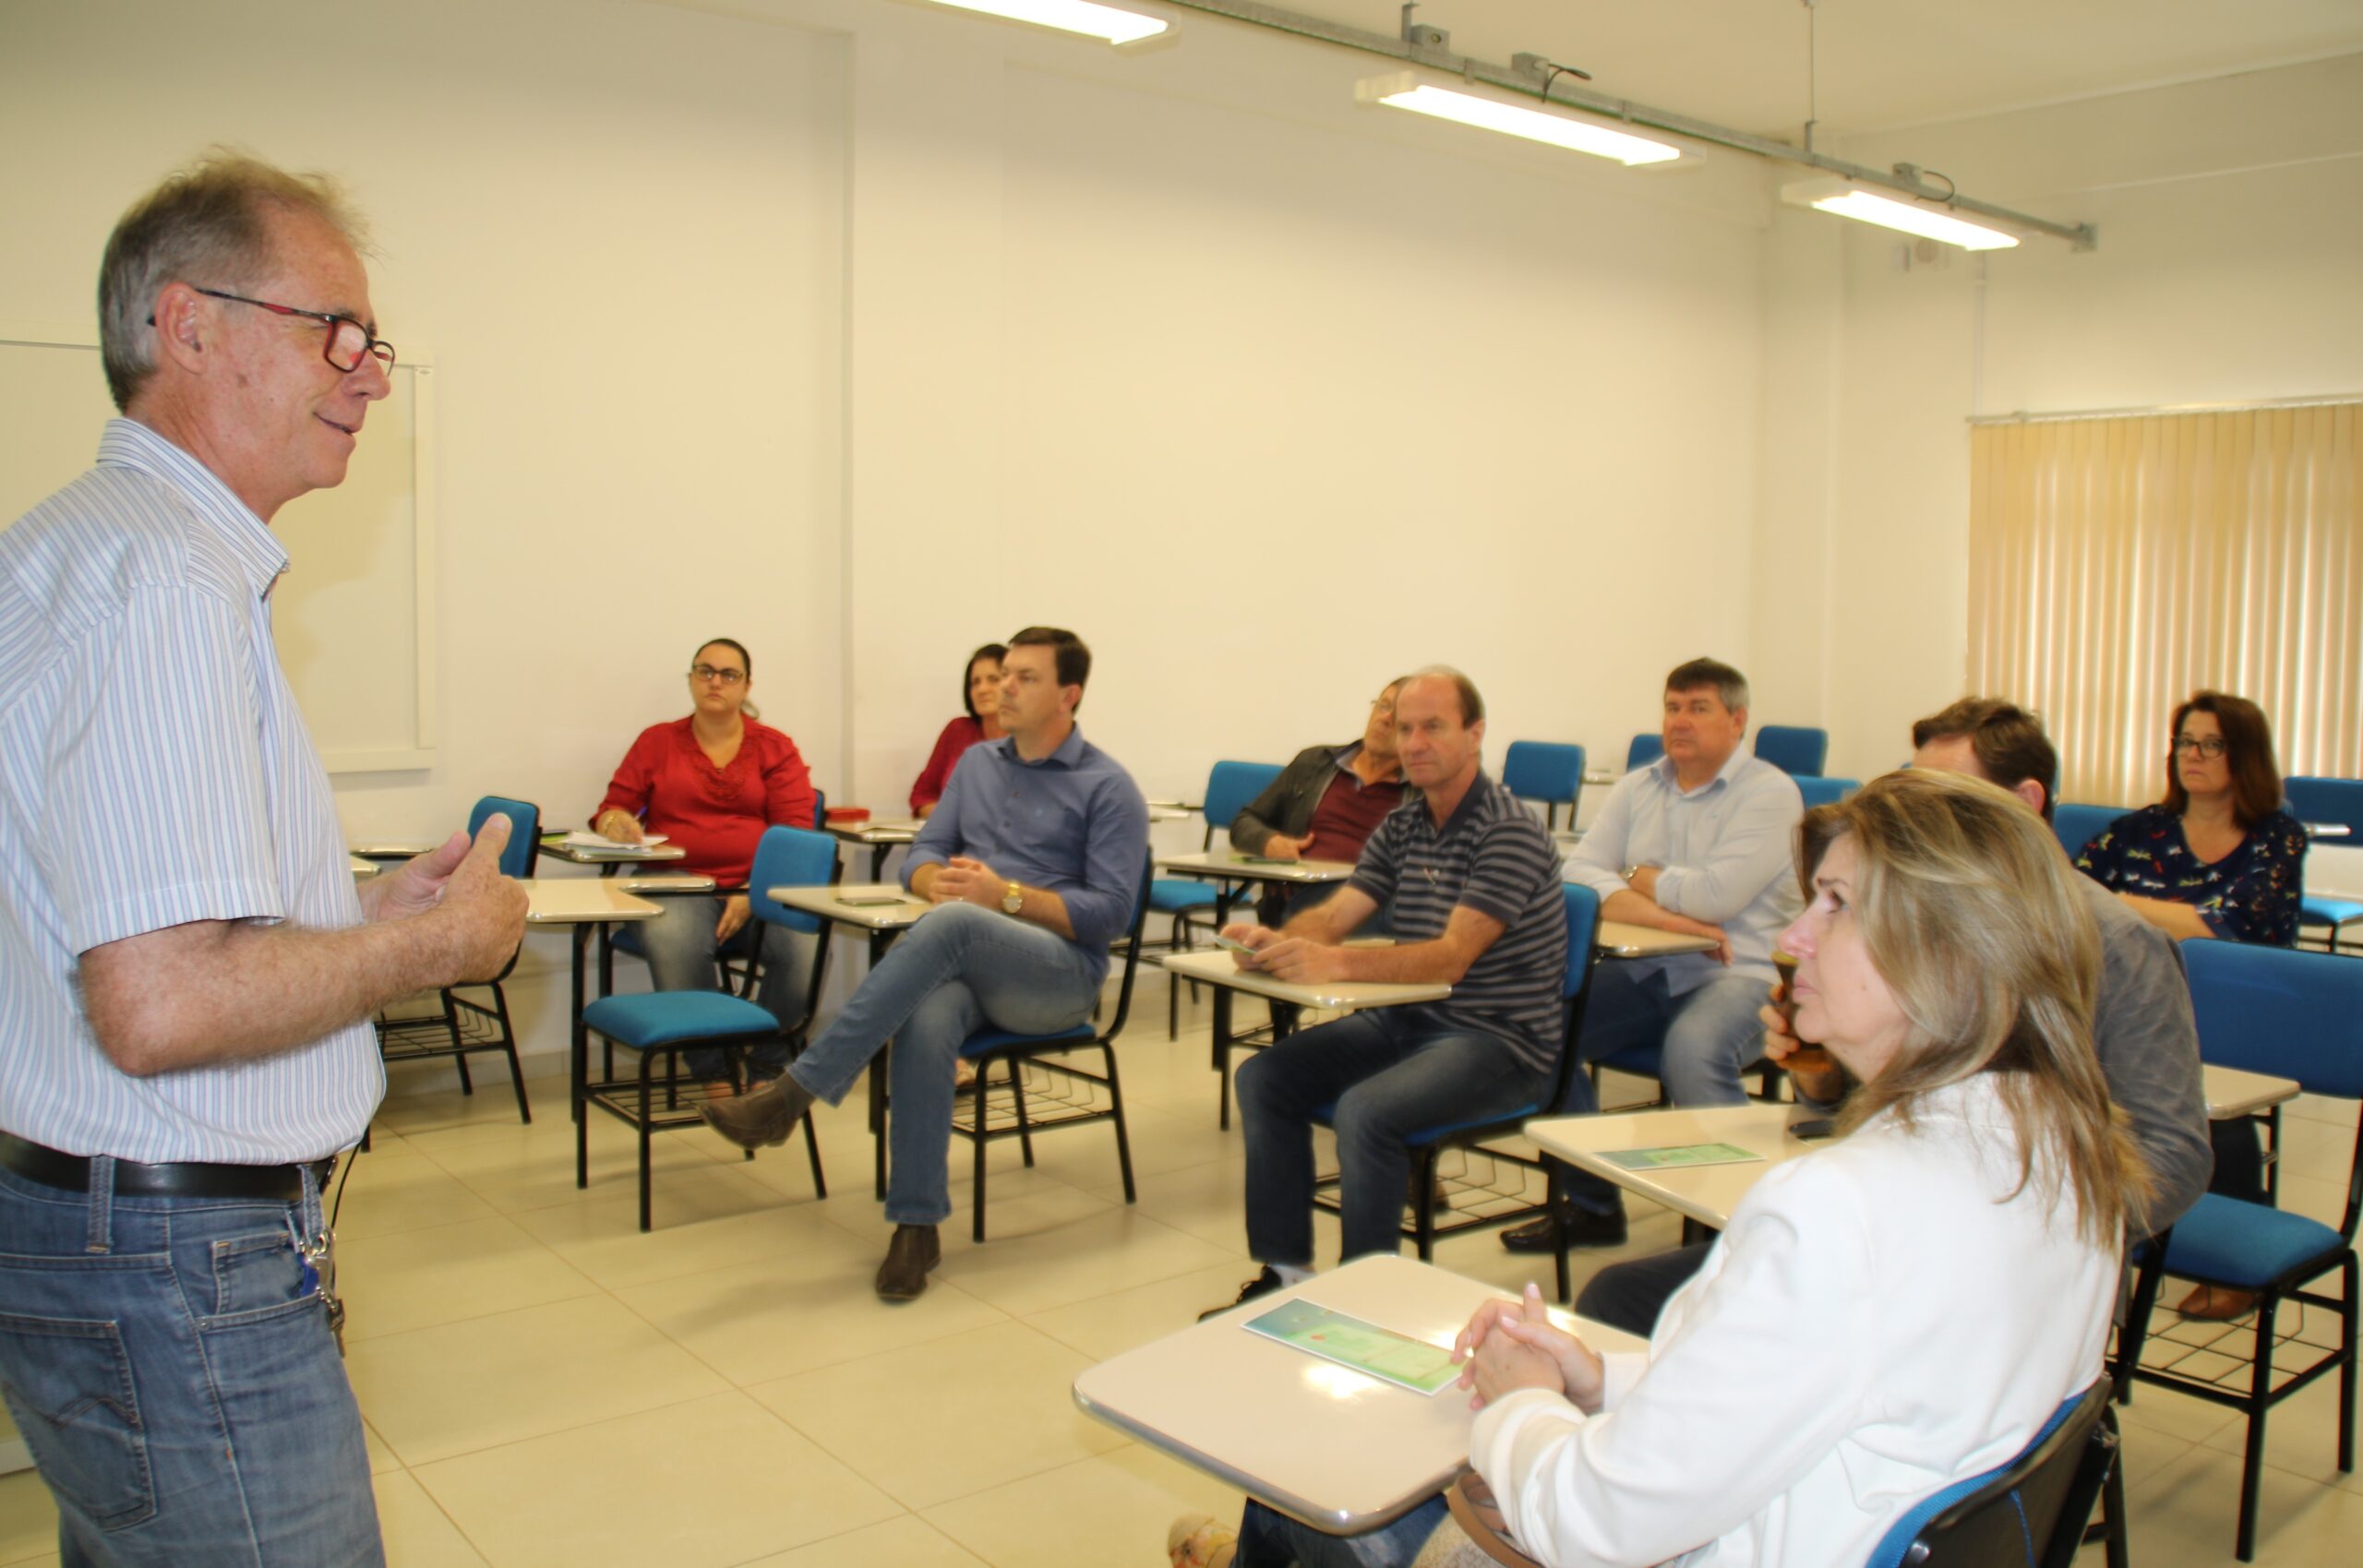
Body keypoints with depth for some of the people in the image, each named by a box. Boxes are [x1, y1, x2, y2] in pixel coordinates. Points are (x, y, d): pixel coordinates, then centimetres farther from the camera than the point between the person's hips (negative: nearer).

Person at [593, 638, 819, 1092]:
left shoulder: (775, 748, 13)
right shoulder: (657, 741, 17)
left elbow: (796, 833, 3)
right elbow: (611, 808, 15)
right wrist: (614, 821, -11)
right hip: (679, 887, 0)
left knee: (806, 945, -32)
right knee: (672, 938, -36)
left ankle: (766, 1067, -8)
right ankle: (713, 1071, -16)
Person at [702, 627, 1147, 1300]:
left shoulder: (1108, 788, 1)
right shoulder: (977, 763, 19)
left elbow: (1111, 913, -6)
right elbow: (922, 854, 18)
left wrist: (1006, 894, -16)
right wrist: (936, 877, -8)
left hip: (1060, 973, -4)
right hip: (965, 964, 4)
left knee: (953, 924, -37)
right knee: (923, 1024, -34)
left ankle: (796, 1090, -37)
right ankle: (916, 1224, -25)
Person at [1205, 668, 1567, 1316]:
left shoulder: (1510, 832, -15)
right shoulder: (1401, 826, 10)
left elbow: (1452, 956, -25)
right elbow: (1334, 915, 1)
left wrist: (1335, 962, -39)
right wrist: (1274, 941, -22)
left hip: (1499, 1039, -8)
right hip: (1407, 1019, 8)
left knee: (1365, 1109, -30)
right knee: (1264, 1078, -5)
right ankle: (1284, 1270, 2)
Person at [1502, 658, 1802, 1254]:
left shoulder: (1771, 793, -4)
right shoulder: (1637, 788, 13)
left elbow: (1717, 896, -17)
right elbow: (1577, 874, -1)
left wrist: (1642, 880, 1)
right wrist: (1670, 916, -15)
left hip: (1739, 973, -5)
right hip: (1645, 972, 6)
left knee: (1691, 1050, -36)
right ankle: (1592, 1205, 1)